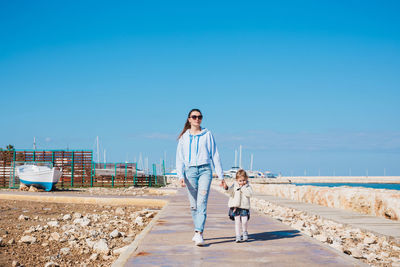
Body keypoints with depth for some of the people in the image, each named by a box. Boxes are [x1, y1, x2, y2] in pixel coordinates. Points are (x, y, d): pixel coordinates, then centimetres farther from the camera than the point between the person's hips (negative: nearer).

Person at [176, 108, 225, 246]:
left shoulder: (207, 135, 9)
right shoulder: (184, 137, 11)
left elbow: (215, 155, 10)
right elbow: (180, 158, 8)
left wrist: (221, 175, 7)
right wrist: (180, 176, -7)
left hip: (205, 170, -2)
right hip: (190, 171, 2)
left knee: (202, 203, -15)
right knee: (193, 205, 5)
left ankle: (199, 233, -21)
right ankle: (198, 231, 20)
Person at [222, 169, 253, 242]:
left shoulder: (248, 186, 5)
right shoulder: (235, 185, 7)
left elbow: (249, 194, -12)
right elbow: (230, 191, -9)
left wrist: (242, 188, -14)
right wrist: (226, 188, -30)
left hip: (244, 207, -1)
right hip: (235, 207, 1)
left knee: (244, 221, -11)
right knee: (237, 221, -2)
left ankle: (245, 232, 18)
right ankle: (238, 236, 7)